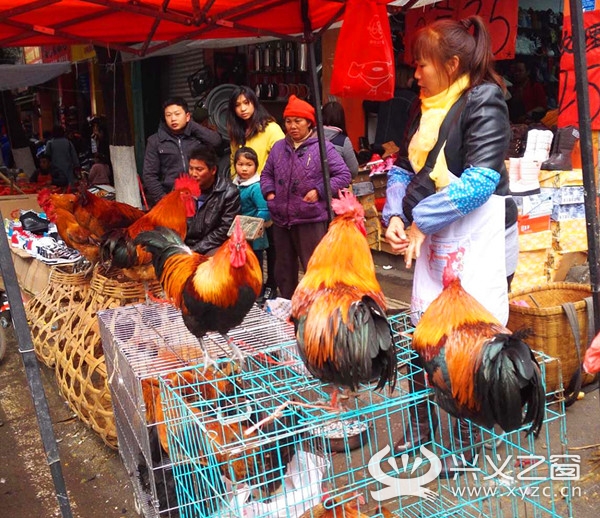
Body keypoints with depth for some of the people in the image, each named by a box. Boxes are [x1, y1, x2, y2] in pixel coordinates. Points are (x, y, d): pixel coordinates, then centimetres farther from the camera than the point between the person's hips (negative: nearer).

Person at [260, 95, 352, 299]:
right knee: (284, 270, 17)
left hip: (311, 220, -6)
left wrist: (319, 191, -14)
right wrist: (269, 192, 3)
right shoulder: (278, 147, 11)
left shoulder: (322, 147, -5)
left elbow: (344, 175, -6)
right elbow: (266, 174, 22)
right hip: (280, 220, 6)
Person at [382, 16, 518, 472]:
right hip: (434, 238, 7)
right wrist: (396, 216, -6)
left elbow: (479, 181, -19)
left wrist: (422, 221, -17)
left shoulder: (483, 100, -8)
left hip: (480, 238, -7)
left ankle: (469, 440, 17)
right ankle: (422, 427, 26)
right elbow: (404, 169, 12)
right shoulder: (428, 109, 15)